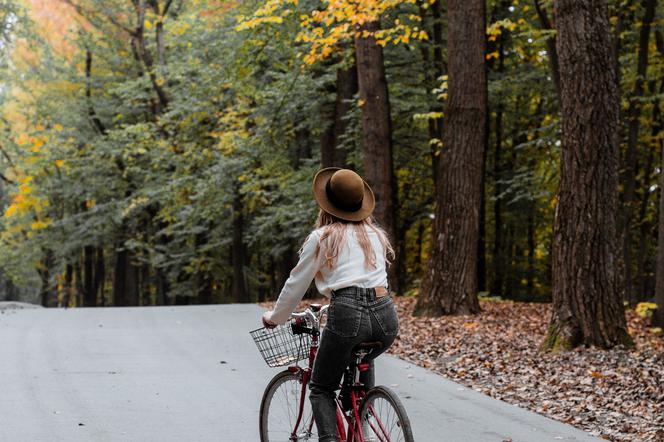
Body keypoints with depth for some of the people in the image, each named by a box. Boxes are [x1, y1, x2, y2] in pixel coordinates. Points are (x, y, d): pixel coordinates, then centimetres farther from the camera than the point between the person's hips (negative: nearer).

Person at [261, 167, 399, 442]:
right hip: (386, 316, 5)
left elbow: (296, 285, 13)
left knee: (321, 389, 13)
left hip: (347, 316, -5)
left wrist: (274, 318, 29)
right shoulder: (375, 233, 21)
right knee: (362, 360, 37)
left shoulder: (322, 237, 7)